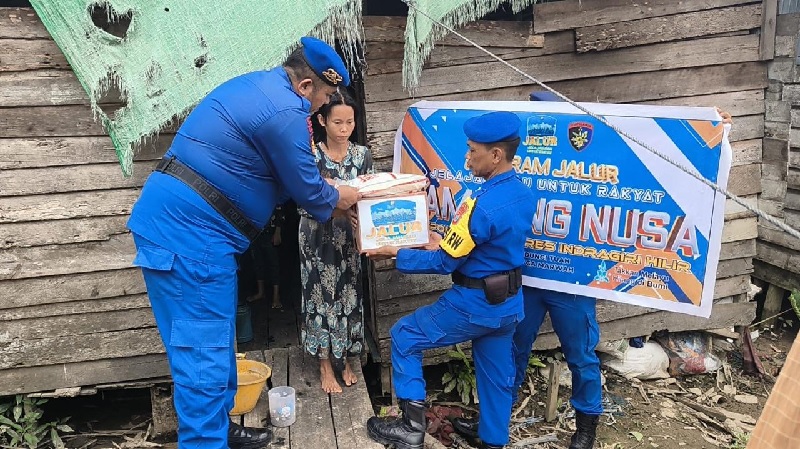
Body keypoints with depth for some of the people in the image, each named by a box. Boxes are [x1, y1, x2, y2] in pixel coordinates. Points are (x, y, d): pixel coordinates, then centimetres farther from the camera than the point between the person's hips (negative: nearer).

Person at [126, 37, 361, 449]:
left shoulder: (256, 86, 16)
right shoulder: (285, 111, -16)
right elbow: (306, 189, -6)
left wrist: (327, 188, 28)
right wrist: (339, 199, 13)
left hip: (174, 223, 11)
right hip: (189, 233, -11)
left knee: (213, 344, 19)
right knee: (204, 354, -4)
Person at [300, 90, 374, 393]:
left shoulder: (362, 155, 1)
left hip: (349, 236, 3)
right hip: (318, 236, -3)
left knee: (349, 295, 10)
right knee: (322, 296, 3)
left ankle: (345, 360, 27)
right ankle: (326, 367, 16)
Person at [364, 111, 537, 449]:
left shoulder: (482, 206, -26)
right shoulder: (524, 195, 1)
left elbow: (443, 263, -17)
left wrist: (396, 254, -6)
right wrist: (446, 244, 12)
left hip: (475, 305, -8)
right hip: (509, 303, 8)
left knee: (404, 336, 7)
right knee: (497, 377, 19)